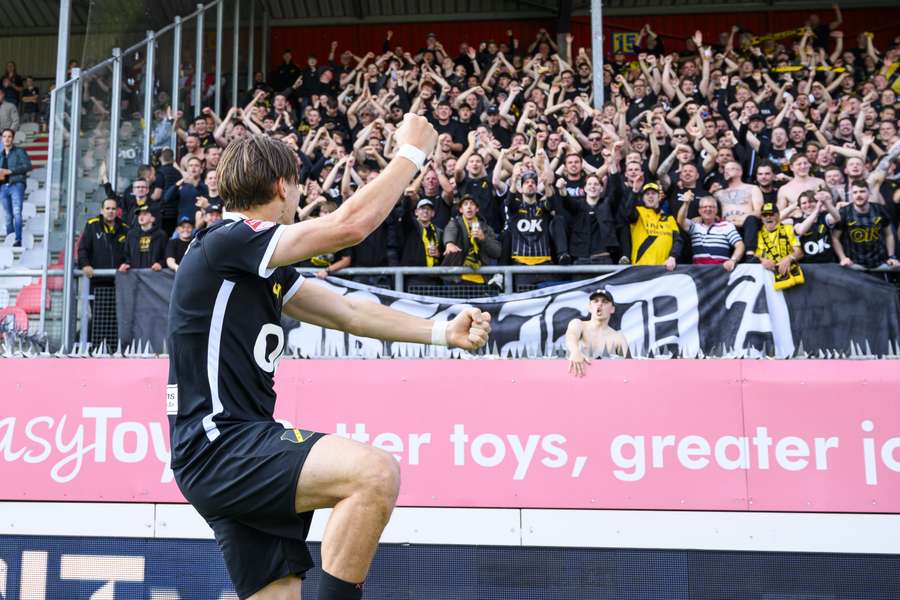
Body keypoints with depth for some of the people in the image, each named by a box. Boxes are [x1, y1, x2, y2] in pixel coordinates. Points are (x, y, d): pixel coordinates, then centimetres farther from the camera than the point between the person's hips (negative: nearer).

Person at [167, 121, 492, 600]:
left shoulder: (262, 267, 17)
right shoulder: (225, 241, -12)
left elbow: (350, 312, 18)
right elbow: (351, 224, -19)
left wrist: (444, 333, 13)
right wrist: (411, 151, -6)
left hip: (240, 450, 10)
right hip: (218, 447, -10)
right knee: (375, 472, -26)